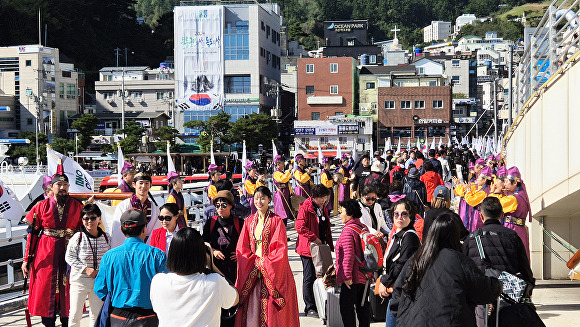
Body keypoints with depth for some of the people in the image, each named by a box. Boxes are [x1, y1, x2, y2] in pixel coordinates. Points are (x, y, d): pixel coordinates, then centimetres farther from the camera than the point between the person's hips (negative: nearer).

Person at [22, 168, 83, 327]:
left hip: (69, 254, 0)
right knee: (45, 290, 3)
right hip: (46, 257, 0)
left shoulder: (77, 206, 4)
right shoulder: (42, 206, 2)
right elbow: (32, 233, 3)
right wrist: (26, 259, -1)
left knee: (68, 292, 4)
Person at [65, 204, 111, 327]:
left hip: (99, 280, 3)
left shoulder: (106, 238, 2)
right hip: (79, 279, -3)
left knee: (97, 314, 10)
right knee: (75, 313, 0)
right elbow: (69, 257, -6)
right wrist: (85, 269, -14)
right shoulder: (77, 237, -7)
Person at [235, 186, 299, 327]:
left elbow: (281, 248, -8)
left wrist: (264, 263, -11)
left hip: (272, 272, -4)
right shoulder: (249, 221, 10)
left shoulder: (276, 221, -4)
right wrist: (253, 262, -5)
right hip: (252, 270, 4)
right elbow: (242, 248, 9)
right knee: (250, 308, -1)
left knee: (270, 309, -4)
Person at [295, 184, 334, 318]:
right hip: (308, 248, -7)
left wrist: (330, 245, 16)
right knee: (309, 278, -3)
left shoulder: (323, 208, 14)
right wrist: (314, 238, -20)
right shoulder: (305, 208, -11)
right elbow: (299, 227, -19)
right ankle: (310, 308, 3)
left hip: (321, 247, 7)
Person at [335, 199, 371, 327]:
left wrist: (347, 276, -22)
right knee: (363, 305, 16)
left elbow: (349, 255, -24)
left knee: (346, 306, -1)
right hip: (365, 276, 9)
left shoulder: (348, 231, -17)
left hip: (352, 279, -9)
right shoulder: (363, 228, 10)